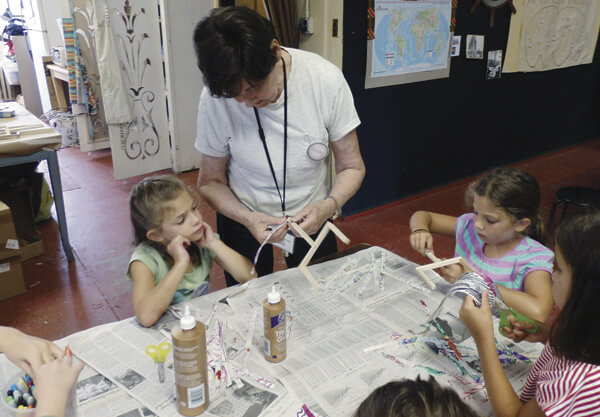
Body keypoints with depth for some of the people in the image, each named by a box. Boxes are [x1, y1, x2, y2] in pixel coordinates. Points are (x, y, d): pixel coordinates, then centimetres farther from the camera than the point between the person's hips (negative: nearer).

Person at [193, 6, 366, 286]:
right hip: (243, 219, 0)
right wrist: (247, 218, -28)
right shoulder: (215, 98, -22)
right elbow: (210, 181, -10)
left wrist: (329, 206, -32)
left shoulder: (326, 79, -23)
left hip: (310, 217, 1)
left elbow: (351, 167, -13)